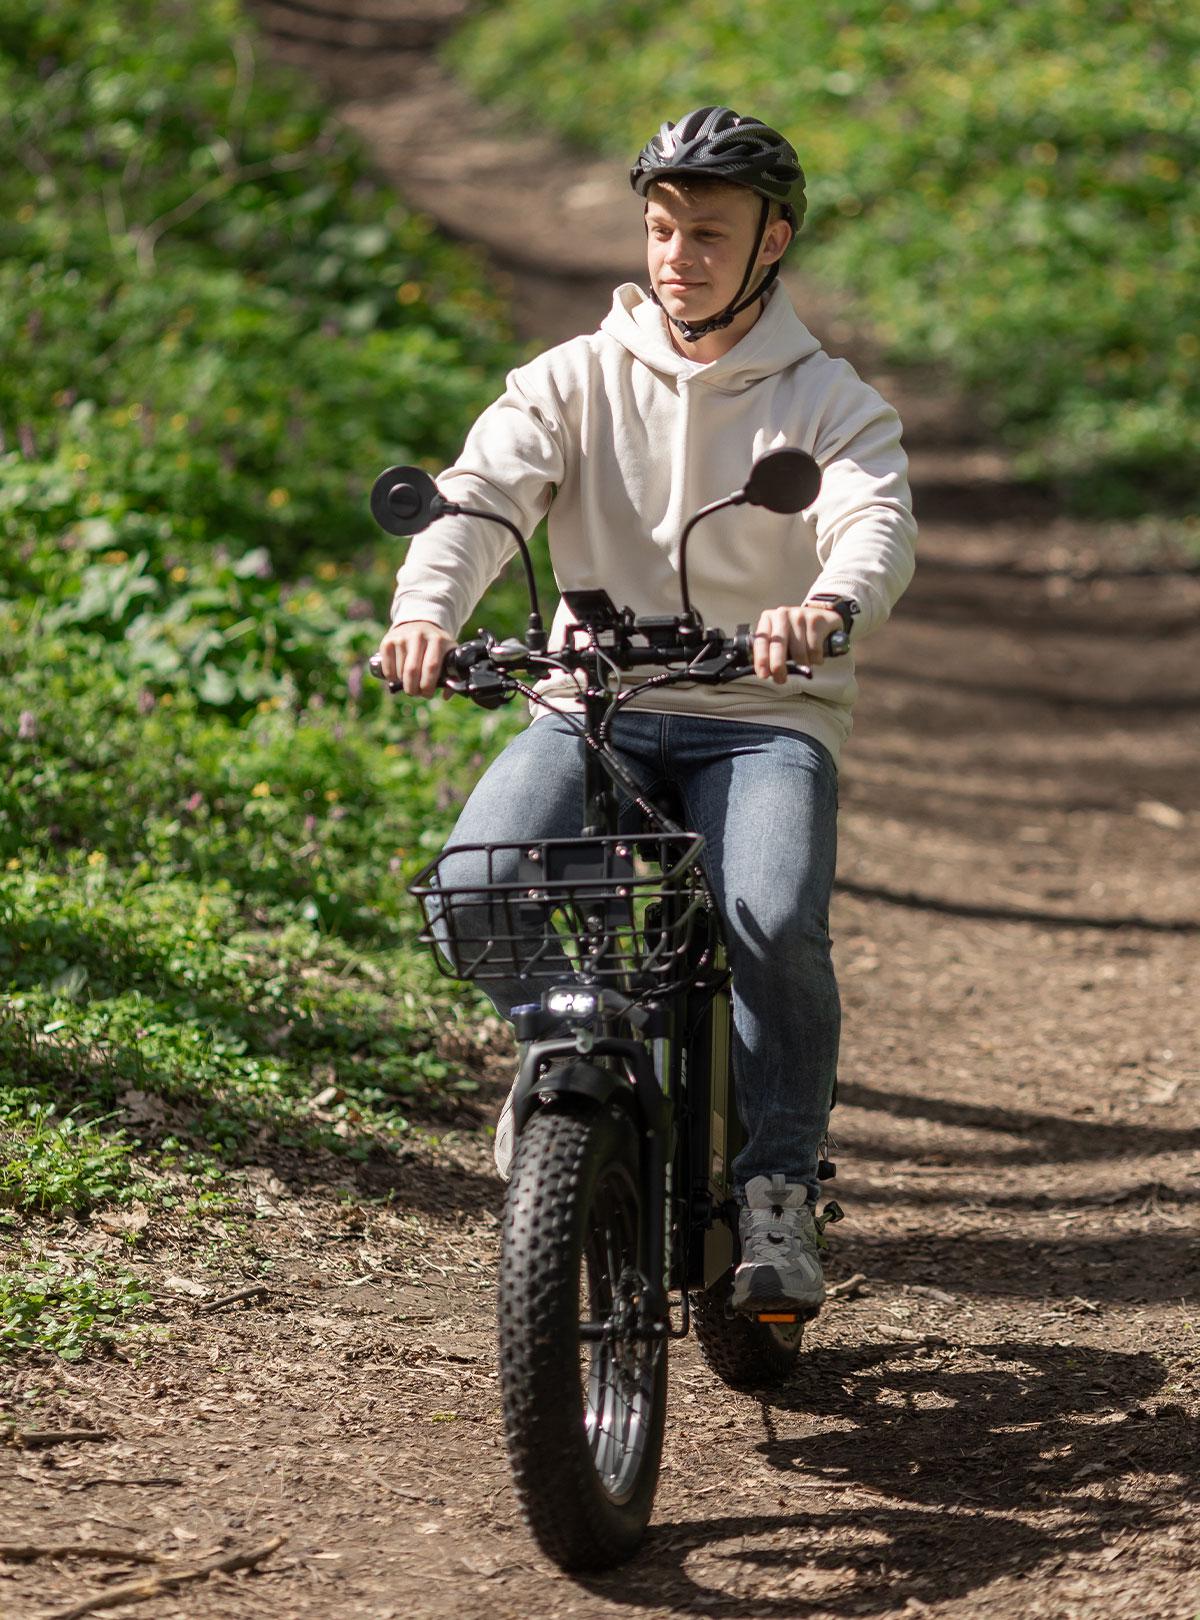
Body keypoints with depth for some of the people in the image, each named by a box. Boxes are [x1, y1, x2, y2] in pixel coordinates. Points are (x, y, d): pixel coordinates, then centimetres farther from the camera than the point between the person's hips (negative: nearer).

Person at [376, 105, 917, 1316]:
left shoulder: (826, 402, 4)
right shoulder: (575, 382, 7)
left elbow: (877, 521, -16)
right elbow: (481, 492, -8)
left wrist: (831, 604, -42)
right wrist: (427, 609, -32)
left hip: (763, 717, -1)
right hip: (591, 705, 2)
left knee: (775, 920, -31)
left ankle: (778, 1185, -11)